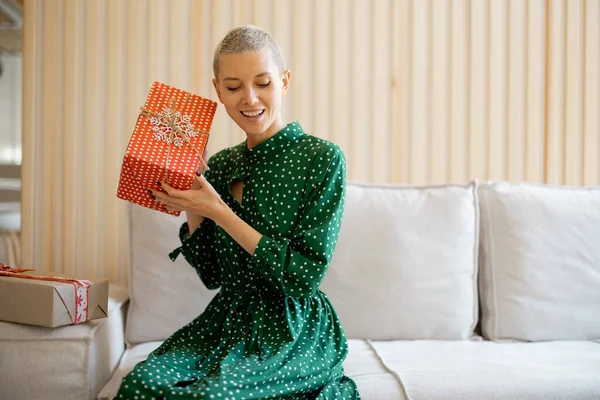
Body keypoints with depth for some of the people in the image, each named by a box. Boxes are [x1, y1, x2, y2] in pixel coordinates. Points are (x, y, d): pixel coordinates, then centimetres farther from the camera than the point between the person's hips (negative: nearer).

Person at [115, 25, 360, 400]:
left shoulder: (323, 158, -9)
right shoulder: (221, 165, 6)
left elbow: (305, 277, -15)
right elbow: (212, 274, 9)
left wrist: (219, 211, -17)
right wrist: (190, 208, -6)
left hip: (293, 330, -5)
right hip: (228, 319, 5)